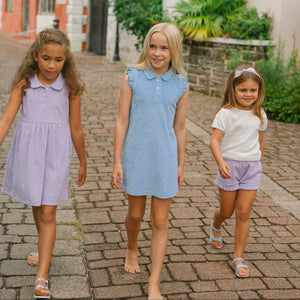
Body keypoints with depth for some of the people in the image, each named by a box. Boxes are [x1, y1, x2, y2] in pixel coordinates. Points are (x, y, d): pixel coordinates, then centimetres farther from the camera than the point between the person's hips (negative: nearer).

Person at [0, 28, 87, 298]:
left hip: (56, 153, -2)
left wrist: (83, 162, 10)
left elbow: (76, 128, 2)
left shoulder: (70, 88, -6)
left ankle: (42, 277, -1)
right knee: (36, 206, 20)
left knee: (48, 213, -4)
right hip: (28, 151, 2)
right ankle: (45, 249, 47)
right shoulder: (24, 84, -3)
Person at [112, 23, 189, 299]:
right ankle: (132, 250, 50)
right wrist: (117, 161, -4)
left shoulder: (180, 85, -2)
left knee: (160, 222, 2)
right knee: (136, 214, 17)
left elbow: (180, 128, 5)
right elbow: (122, 122, -4)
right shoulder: (132, 77, -6)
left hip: (165, 158, 0)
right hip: (136, 156, 0)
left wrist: (180, 165, 9)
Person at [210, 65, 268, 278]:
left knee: (243, 213, 0)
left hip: (252, 168, 3)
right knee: (226, 212, 11)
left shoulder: (259, 115, 4)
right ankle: (216, 226, 48)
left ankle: (239, 257, 9)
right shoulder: (226, 113, -11)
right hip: (230, 166, -3)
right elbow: (215, 140, -18)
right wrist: (220, 162, -33)